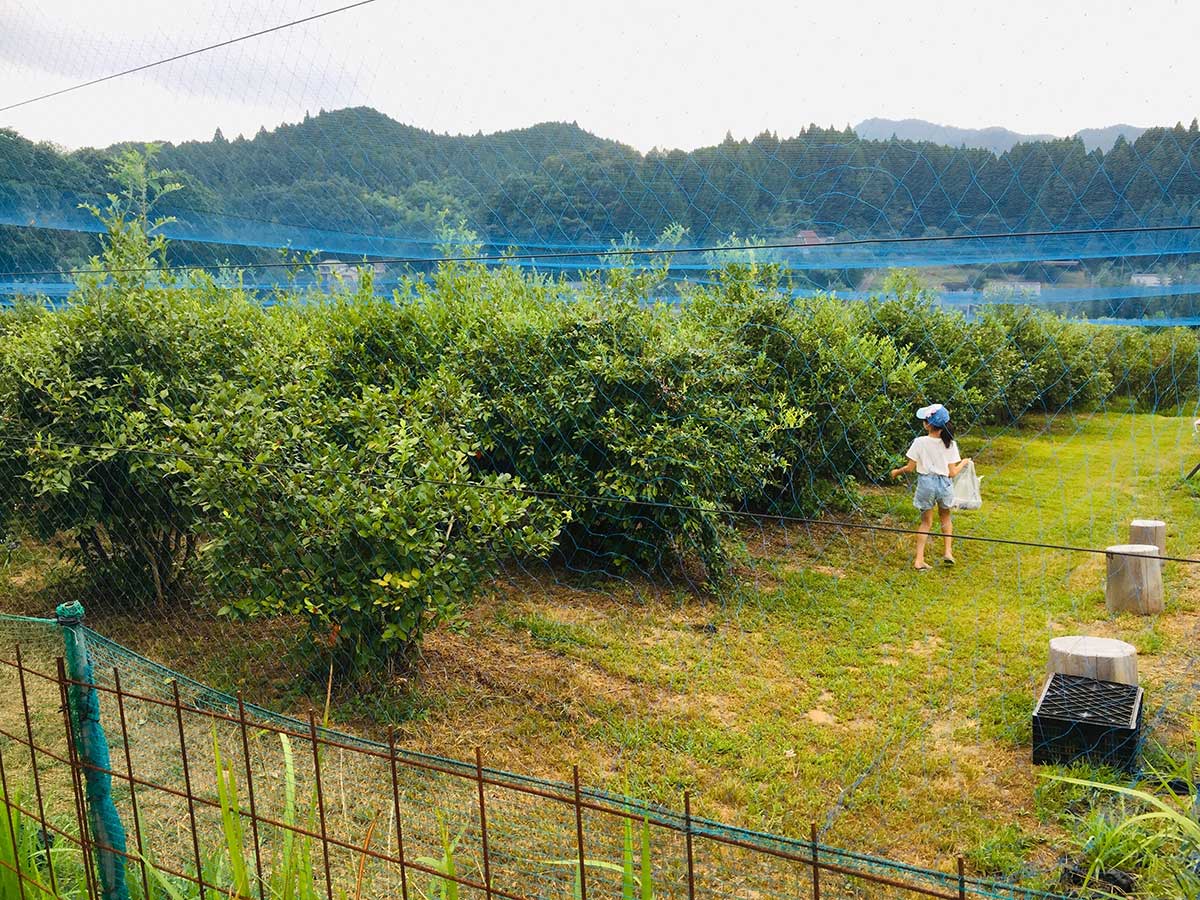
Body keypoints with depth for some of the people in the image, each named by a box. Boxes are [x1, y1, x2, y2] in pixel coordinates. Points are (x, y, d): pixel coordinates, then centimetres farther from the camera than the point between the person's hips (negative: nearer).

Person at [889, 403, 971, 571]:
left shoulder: (920, 442, -13)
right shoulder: (950, 444, -8)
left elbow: (910, 467, -7)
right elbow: (952, 472, -6)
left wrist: (897, 472, 12)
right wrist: (963, 463, 13)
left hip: (925, 483, -1)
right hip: (944, 484, 1)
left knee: (926, 522, 13)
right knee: (945, 517, 27)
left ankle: (919, 560, 8)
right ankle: (948, 551, 20)